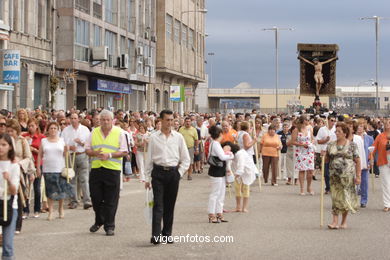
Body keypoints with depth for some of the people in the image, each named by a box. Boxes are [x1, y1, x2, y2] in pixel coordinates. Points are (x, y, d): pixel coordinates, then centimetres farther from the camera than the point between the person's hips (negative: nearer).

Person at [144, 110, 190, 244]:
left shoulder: (178, 137, 6)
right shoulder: (154, 137, 3)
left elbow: (186, 159, 10)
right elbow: (149, 158, 7)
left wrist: (179, 173, 1)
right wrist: (147, 178, 5)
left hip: (173, 172, 2)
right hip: (158, 173, -2)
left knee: (170, 206, 7)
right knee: (158, 205, -9)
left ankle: (167, 234, 17)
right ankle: (156, 235, -14)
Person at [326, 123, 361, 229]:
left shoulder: (352, 145, -1)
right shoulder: (331, 145, 9)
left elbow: (357, 161, -2)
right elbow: (327, 160, 16)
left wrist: (358, 176, -7)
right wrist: (324, 155, -7)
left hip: (348, 175, -2)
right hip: (334, 175, 2)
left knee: (346, 197, 4)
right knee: (336, 197, -4)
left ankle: (344, 221, 16)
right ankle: (335, 222, -7)